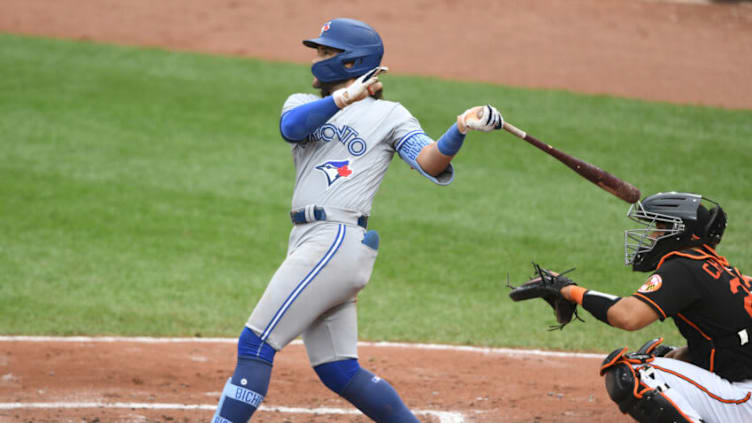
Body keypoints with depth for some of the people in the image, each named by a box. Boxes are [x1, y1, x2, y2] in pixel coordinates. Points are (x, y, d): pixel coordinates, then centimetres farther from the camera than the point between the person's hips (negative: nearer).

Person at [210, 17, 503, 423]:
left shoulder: (388, 114, 5)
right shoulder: (304, 103, 19)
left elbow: (430, 163, -10)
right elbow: (291, 127, -5)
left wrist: (460, 129, -29)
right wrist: (344, 97, -21)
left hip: (338, 241, -7)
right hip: (309, 241, 7)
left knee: (255, 344, -13)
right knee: (339, 372, 7)